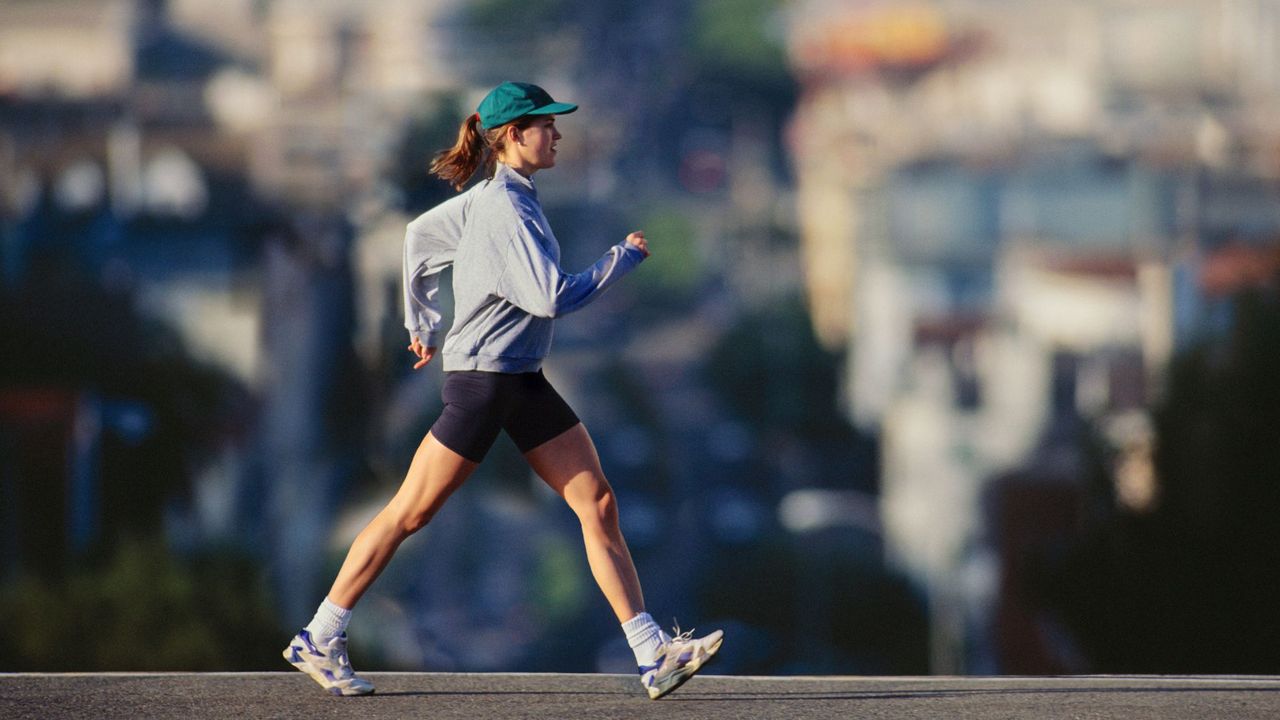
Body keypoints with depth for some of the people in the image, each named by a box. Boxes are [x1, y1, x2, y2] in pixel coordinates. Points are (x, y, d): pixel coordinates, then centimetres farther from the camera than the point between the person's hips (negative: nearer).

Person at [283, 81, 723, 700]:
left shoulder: (492, 199, 10)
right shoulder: (505, 210, -18)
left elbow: (418, 233, 23)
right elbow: (551, 298, -24)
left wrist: (421, 322, 29)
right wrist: (624, 258, -13)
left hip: (524, 384, 10)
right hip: (481, 378, -10)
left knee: (598, 505, 0)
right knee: (408, 514, 0)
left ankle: (653, 654, -4)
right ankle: (318, 639, 12)